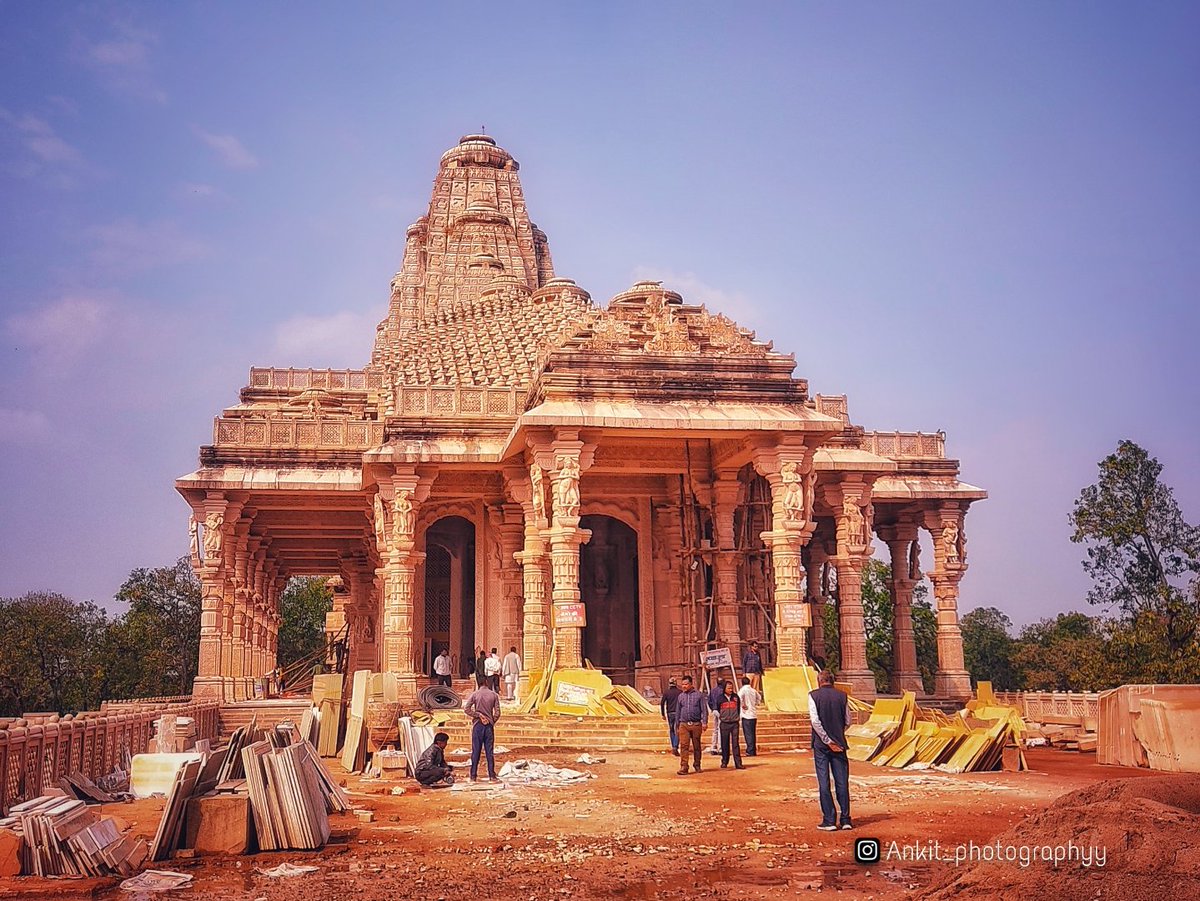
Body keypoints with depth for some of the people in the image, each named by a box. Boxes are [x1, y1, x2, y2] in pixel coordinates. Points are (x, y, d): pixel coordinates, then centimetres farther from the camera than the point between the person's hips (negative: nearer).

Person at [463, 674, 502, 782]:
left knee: (476, 751, 4)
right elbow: (497, 713, -2)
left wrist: (478, 715, -4)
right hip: (489, 725, 1)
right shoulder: (494, 695, 0)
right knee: (489, 751, 4)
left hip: (478, 725, -1)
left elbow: (466, 709, -12)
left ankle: (473, 776, 5)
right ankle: (492, 776, 4)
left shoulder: (475, 694, -3)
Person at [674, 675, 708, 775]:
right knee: (684, 746, -9)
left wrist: (704, 722, -9)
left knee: (696, 746, 9)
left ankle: (697, 765, 24)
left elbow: (704, 710, 1)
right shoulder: (680, 696, 11)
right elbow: (678, 711, 17)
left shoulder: (699, 695, 1)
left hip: (696, 724, -1)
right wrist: (677, 725, 17)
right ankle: (683, 767, -13)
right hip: (684, 725, 2)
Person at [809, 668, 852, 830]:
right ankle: (846, 820, 9)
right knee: (842, 782, 7)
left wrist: (828, 741, -8)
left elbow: (815, 721, -13)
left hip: (821, 744, -2)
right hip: (839, 742, 2)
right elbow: (848, 721, 4)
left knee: (824, 782, 2)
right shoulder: (842, 696, 1)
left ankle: (829, 820, 3)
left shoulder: (813, 695, -6)